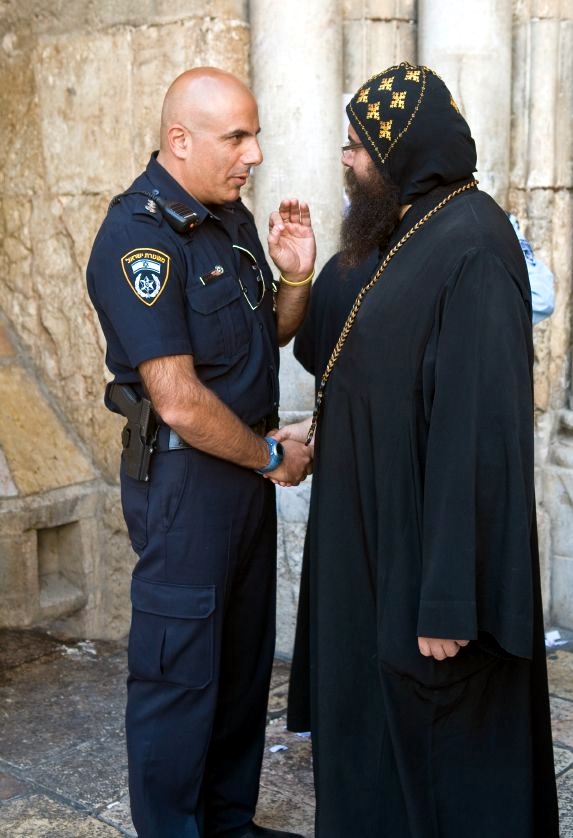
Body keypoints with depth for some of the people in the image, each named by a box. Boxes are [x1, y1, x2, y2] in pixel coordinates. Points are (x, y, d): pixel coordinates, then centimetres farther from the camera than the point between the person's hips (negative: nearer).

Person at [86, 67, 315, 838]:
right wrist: (272, 456, -11)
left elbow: (270, 335, 18)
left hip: (245, 467, 9)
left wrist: (296, 278, -2)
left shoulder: (231, 215, 7)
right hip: (184, 476, -9)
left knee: (245, 658, 18)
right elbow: (180, 403, -25)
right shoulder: (139, 237, -20)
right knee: (181, 668, 4)